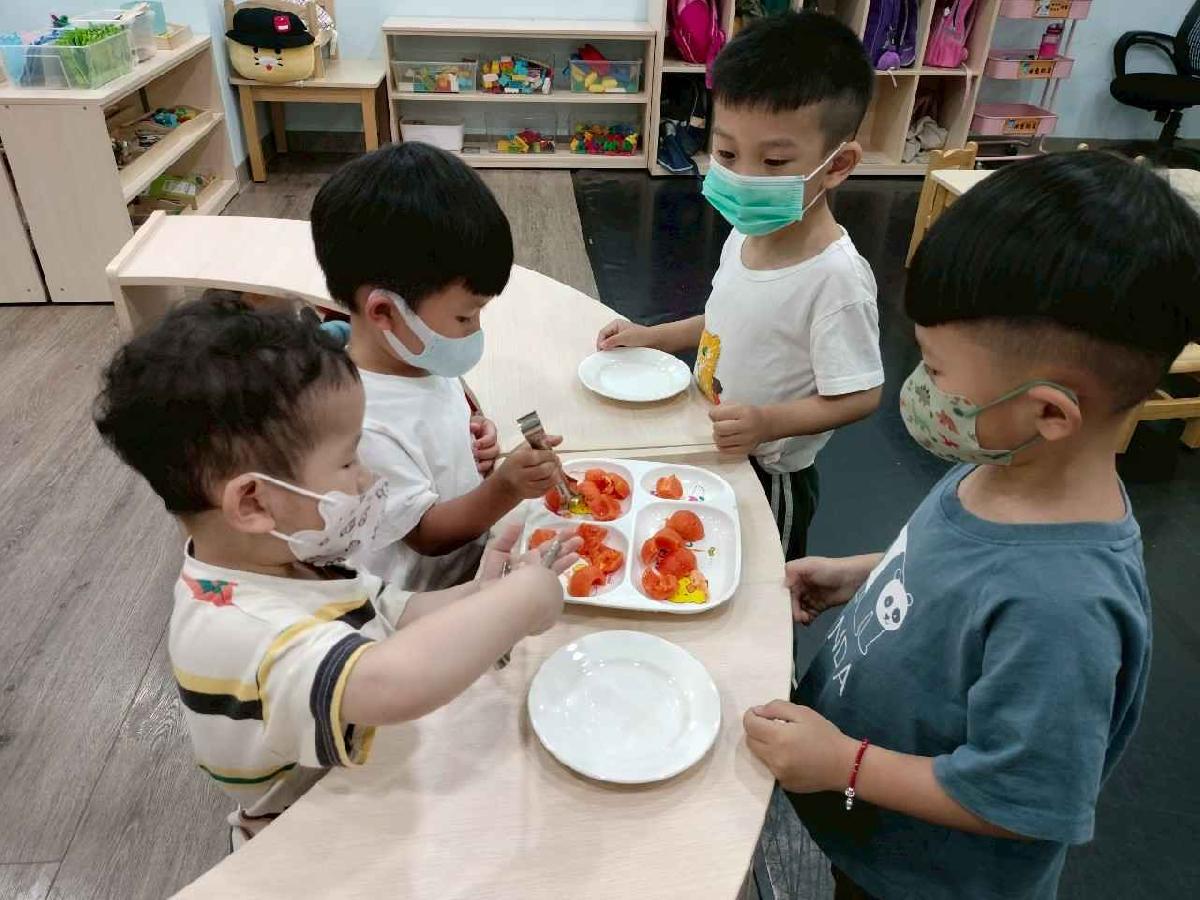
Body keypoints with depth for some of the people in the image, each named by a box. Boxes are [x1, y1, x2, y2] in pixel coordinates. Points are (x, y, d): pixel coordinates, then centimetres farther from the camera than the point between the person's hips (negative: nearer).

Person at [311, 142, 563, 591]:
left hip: (481, 549, 8)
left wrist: (478, 432, -4)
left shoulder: (421, 353, -5)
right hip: (434, 605, -8)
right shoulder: (364, 427, -31)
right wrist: (505, 489, -36)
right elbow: (427, 534, -21)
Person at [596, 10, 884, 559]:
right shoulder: (747, 232, -5)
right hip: (714, 454, 7)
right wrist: (655, 336, 4)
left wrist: (768, 422, -38)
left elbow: (859, 397, -25)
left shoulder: (836, 277, -30)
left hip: (767, 476, -7)